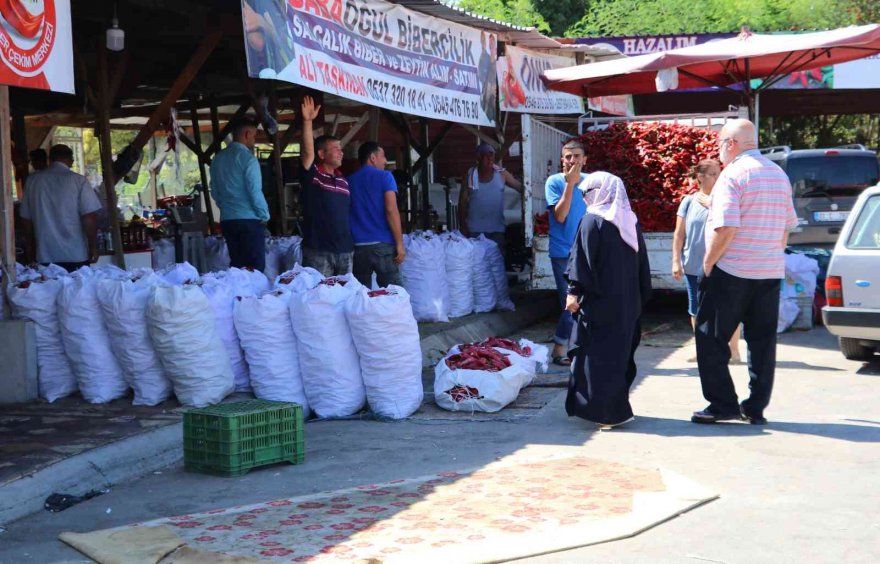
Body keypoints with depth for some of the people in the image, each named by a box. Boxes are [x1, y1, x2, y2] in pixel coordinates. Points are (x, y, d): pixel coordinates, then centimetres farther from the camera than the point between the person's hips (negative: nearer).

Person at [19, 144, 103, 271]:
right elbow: (89, 218, -9)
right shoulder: (79, 180, -5)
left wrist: (30, 248, 20)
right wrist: (93, 247, 1)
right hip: (76, 256, -2)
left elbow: (26, 218, 10)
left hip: (45, 257, 2)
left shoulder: (32, 180, 4)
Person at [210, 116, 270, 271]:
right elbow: (255, 191, -14)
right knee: (255, 268, -6)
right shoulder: (247, 158, -11)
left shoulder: (218, 158, 11)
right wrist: (265, 215, -1)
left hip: (227, 219, 7)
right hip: (249, 219, -7)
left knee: (236, 266, 11)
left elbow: (215, 191, 17)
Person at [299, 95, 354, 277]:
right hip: (318, 251, -6)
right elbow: (308, 152, -20)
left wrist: (352, 243, 15)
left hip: (345, 250, 6)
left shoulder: (343, 180, 15)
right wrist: (307, 121, -30)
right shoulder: (312, 175, -3)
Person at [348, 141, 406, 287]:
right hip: (382, 244, -4)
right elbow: (391, 210, -9)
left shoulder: (349, 181, 14)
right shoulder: (384, 177, 1)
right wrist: (400, 244, -8)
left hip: (357, 246, 4)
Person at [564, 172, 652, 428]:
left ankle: (608, 411, -6)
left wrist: (574, 291, -13)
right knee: (621, 352, 15)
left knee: (597, 353, -2)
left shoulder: (592, 220, -10)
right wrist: (641, 297, 17)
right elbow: (642, 262, 12)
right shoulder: (631, 221, 9)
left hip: (599, 301, -7)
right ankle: (617, 405, 21)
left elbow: (583, 260, -15)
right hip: (628, 303, 7)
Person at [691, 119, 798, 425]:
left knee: (711, 339, 2)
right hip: (770, 273, 7)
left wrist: (708, 263, -10)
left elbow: (725, 228, -20)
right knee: (762, 341, 9)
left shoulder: (733, 174, -12)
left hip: (732, 271, -7)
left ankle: (723, 404, 1)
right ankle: (756, 408, 11)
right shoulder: (779, 175, 11)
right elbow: (788, 225, 17)